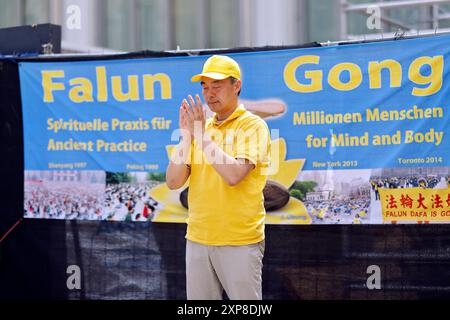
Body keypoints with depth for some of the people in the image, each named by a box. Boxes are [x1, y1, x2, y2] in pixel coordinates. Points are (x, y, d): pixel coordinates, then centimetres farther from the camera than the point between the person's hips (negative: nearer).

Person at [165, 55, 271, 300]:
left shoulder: (252, 126, -5)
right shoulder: (200, 127, 12)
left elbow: (233, 175, -21)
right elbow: (173, 181, 4)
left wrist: (202, 135, -15)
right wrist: (186, 135, -5)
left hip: (240, 242, -5)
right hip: (197, 240, 6)